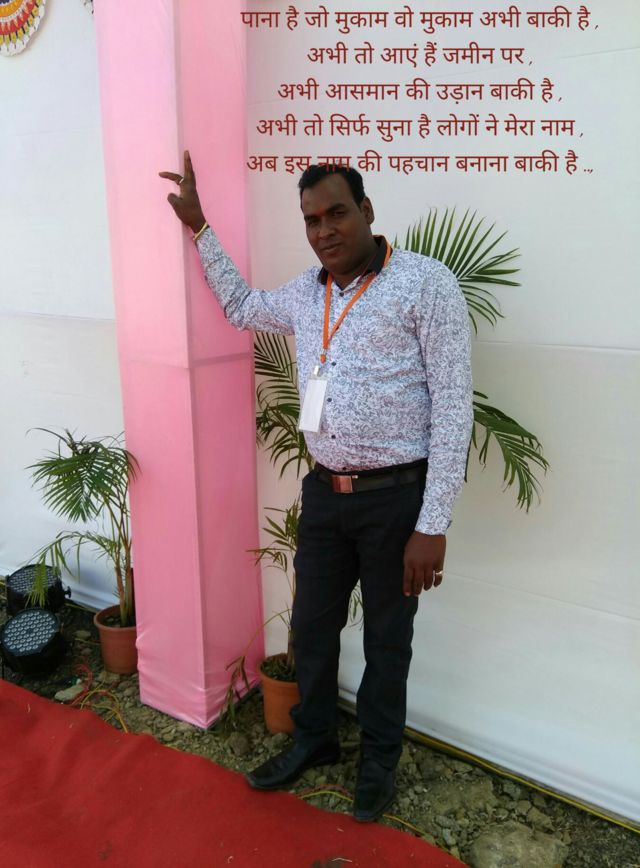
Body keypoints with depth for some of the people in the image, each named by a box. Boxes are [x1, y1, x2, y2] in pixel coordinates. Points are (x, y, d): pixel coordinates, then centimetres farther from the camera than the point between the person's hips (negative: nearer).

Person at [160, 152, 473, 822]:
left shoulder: (425, 283, -12)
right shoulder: (305, 292, 8)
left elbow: (453, 408, -14)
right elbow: (241, 308, 29)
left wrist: (432, 525, -16)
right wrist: (198, 226, 22)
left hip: (396, 497, -5)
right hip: (325, 492, 6)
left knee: (386, 640, 13)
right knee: (311, 626, 19)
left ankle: (379, 759, 38)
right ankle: (313, 738, 44)